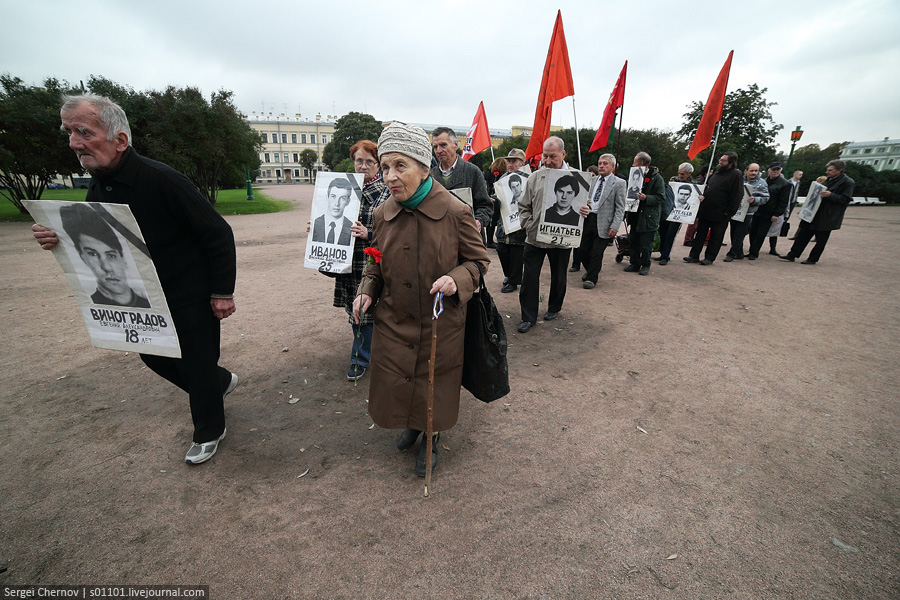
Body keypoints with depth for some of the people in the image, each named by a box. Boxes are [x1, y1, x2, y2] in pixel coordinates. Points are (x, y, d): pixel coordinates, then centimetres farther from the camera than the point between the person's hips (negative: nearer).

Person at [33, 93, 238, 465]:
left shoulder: (161, 180, -22)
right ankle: (220, 382, 44)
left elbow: (218, 233, -22)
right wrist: (60, 239, -10)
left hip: (192, 295, -8)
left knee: (196, 365, 4)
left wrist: (223, 292, -20)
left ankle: (209, 432, 27)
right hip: (147, 297, 8)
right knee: (153, 355, 21)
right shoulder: (96, 189, 3)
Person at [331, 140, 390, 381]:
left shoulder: (387, 192, -8)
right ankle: (362, 354, 37)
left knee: (364, 310, 2)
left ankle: (360, 358, 22)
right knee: (355, 308, 14)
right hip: (349, 261, 5)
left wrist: (369, 234, -24)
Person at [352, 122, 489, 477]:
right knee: (393, 386, 15)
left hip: (440, 323, -3)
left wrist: (456, 279, -25)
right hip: (393, 321, 4)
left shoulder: (455, 212, -15)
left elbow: (478, 260, -5)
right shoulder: (382, 214, -2)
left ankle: (432, 438, 45)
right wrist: (367, 291, -5)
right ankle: (411, 424, 50)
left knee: (435, 386, 13)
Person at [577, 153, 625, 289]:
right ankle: (592, 271, 36)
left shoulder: (619, 183, -3)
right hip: (589, 219, 5)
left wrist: (615, 227, -15)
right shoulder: (593, 180, 12)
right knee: (583, 250, 11)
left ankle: (592, 279, 15)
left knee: (596, 252, -1)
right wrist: (584, 208, -4)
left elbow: (620, 208, -7)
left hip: (603, 223, -5)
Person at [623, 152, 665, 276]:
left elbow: (661, 198, -12)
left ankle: (645, 265, 15)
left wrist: (646, 198, -25)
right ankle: (634, 264, 21)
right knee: (633, 242, 10)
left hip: (648, 218, -7)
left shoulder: (656, 178, -9)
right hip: (635, 216, 7)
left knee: (646, 244, 0)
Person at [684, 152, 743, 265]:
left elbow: (737, 196, -11)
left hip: (720, 214, -6)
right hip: (705, 210, 6)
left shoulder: (736, 175, -7)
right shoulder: (716, 173, 14)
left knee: (716, 237, 4)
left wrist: (728, 212, -14)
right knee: (700, 234, 8)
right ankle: (694, 255, 13)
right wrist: (702, 196, 3)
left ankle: (710, 258, 11)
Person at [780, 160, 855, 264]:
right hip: (815, 213, 7)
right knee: (803, 234, 5)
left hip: (827, 217, -7)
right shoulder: (829, 180, 14)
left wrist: (830, 195, -25)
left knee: (821, 240, 3)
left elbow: (845, 200, -15)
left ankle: (812, 259, 12)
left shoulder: (848, 183, -9)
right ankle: (792, 255, 8)